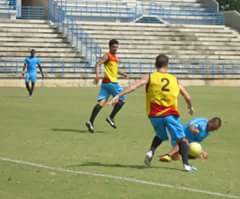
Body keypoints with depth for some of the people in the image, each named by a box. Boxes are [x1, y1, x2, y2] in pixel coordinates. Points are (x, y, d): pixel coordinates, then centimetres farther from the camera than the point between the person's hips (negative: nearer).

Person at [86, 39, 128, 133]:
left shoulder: (115, 57, 20)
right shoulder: (107, 56, -7)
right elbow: (98, 64, -19)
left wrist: (122, 73, 21)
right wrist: (97, 74, -35)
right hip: (110, 82, -8)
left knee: (101, 102, 1)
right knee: (122, 99, -1)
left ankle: (91, 122, -4)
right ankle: (111, 118, 5)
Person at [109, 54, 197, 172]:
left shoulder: (150, 78, 3)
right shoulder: (174, 80, 10)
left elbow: (134, 86, -12)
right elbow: (187, 97, 13)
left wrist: (119, 96, -18)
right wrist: (190, 107, 34)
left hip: (155, 115, 1)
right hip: (170, 115, -1)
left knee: (160, 136, 27)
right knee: (181, 139, 7)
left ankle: (151, 152, 3)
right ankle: (186, 164, -8)